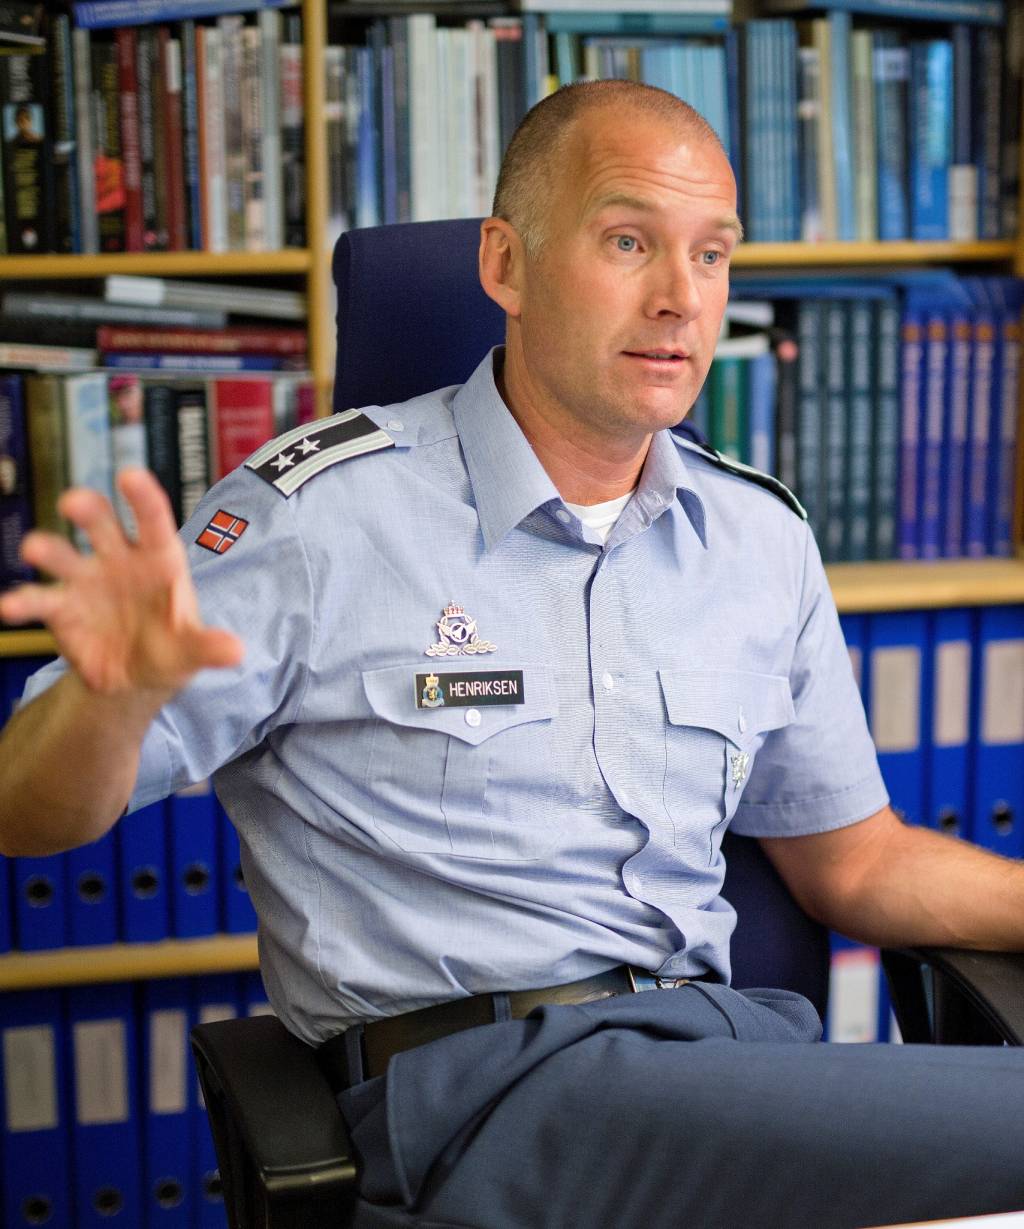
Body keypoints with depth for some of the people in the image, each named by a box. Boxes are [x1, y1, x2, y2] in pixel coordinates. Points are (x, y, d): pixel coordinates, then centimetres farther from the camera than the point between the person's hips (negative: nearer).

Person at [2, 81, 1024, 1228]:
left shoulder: (762, 539, 13)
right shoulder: (325, 511, -4)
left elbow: (851, 860, 22)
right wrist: (114, 693, -25)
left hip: (729, 1042, 6)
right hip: (482, 1080, -6)